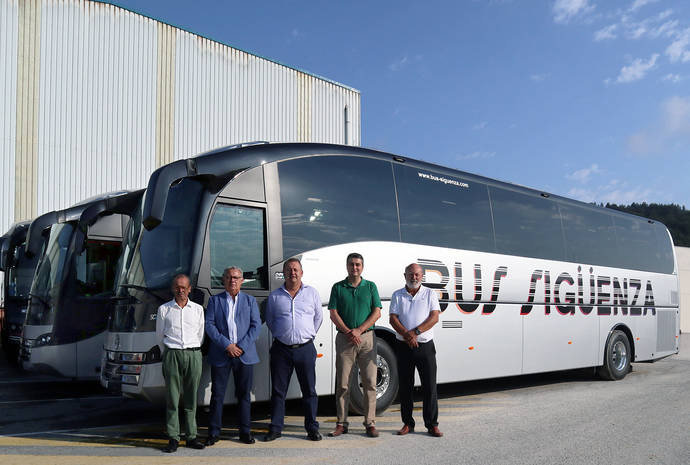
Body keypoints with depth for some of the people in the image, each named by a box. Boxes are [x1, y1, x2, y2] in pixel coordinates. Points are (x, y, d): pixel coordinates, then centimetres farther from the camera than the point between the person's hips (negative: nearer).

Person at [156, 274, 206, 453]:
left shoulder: (198, 309, 11)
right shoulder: (164, 309, 8)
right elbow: (159, 336, 13)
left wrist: (193, 352, 12)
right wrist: (168, 353, 12)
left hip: (193, 355, 1)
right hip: (172, 355, -1)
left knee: (191, 398, 4)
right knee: (172, 397, -2)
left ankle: (192, 436, 9)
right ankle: (173, 438, 3)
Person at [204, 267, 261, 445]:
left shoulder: (250, 300, 11)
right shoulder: (214, 300, 9)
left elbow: (256, 325, 3)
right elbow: (209, 325, -1)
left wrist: (242, 346, -9)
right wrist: (226, 345, -12)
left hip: (245, 355, 1)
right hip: (220, 355, -1)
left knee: (244, 394, 6)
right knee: (217, 395, 2)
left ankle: (245, 431, 16)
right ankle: (214, 433, 11)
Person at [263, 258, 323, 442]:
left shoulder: (312, 293, 7)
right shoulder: (275, 296, 7)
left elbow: (318, 317, 15)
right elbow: (269, 320, 17)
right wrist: (280, 336, 11)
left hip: (305, 349, 0)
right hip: (281, 349, 0)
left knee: (309, 390, 3)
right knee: (278, 390, 4)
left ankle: (312, 428, 13)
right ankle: (275, 428, 13)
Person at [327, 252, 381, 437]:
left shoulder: (370, 287, 9)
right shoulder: (338, 288, 8)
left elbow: (377, 313, 2)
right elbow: (333, 314, 2)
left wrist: (359, 330, -10)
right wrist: (348, 332, -11)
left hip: (366, 338, 0)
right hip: (344, 339, 0)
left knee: (370, 382, 0)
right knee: (343, 384, 2)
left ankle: (370, 424, 7)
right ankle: (341, 423, 10)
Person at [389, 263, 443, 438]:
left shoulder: (430, 294, 6)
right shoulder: (397, 295, 9)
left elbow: (434, 317, -5)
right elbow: (393, 319, -1)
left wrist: (416, 332, -16)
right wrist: (407, 335, -17)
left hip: (425, 346, -1)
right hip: (404, 346, 1)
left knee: (430, 387, -2)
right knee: (405, 387, 6)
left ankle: (432, 424, 6)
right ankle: (408, 423, 15)